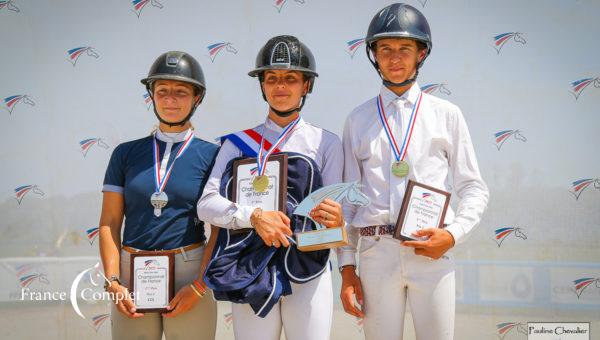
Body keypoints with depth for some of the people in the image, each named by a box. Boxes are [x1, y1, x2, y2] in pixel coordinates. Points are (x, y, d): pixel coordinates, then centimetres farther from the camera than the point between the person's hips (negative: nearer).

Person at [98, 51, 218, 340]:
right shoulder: (126, 153, 8)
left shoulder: (211, 155, 2)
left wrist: (199, 287, -10)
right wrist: (112, 281, -5)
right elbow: (109, 223, 6)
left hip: (190, 274, -2)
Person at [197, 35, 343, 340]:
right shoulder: (239, 143, 9)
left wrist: (335, 220, -21)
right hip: (251, 275, 0)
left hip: (308, 272, 0)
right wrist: (255, 216, -20)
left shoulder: (326, 143, 8)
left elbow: (334, 212, 4)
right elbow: (207, 205, -3)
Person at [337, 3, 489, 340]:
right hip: (377, 252, 1)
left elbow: (474, 189, 8)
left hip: (433, 252, -1)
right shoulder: (358, 120, 11)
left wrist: (453, 234, -9)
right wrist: (347, 267, 5)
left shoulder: (446, 114, 8)